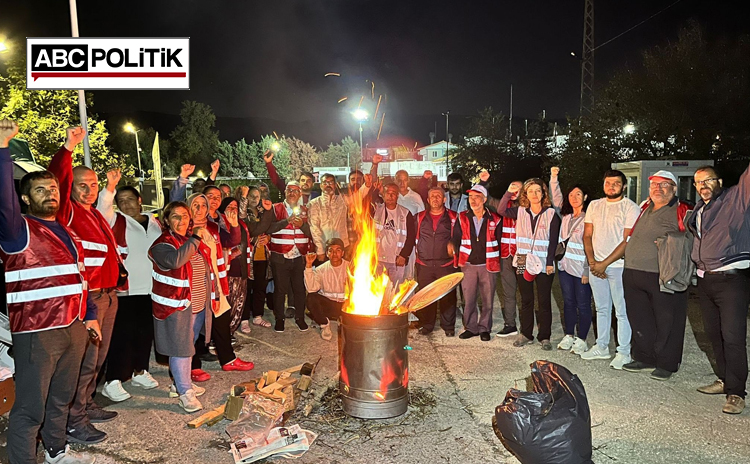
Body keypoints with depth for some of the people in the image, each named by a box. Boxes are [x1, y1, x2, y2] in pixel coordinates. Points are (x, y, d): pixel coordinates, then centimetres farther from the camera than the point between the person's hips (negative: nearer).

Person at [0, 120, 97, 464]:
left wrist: (89, 315, 17)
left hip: (75, 329, 8)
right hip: (37, 332, -7)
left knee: (61, 398, 21)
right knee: (30, 408, 0)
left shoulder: (66, 232, 16)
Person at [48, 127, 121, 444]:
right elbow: (57, 180, -24)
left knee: (97, 358, 18)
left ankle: (86, 406, 32)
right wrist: (68, 148, -31)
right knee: (84, 361, -4)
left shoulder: (95, 214, 17)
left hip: (108, 295, 9)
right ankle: (74, 423, 7)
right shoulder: (67, 212, -7)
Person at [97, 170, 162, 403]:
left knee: (146, 330, 12)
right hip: (126, 288, -5)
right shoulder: (116, 221, 0)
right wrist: (111, 186, -31)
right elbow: (102, 209, -20)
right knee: (123, 333, -6)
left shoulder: (154, 222, 14)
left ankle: (139, 372, 27)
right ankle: (112, 381, 2)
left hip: (151, 286, 5)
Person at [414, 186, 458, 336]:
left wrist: (453, 244, -8)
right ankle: (427, 325, 18)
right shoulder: (420, 217, 11)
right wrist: (418, 253, 9)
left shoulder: (452, 217, 5)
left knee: (447, 296, 1)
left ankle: (448, 326, 14)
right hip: (424, 265, 2)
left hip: (446, 264, -2)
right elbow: (413, 238, 17)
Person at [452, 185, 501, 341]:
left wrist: (495, 260, 6)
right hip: (468, 265, 1)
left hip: (487, 265, -1)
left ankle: (484, 328, 20)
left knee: (487, 299, 6)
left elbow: (499, 242, 7)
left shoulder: (494, 220, -1)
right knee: (468, 299, 3)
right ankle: (471, 327, 17)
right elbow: (456, 240, 10)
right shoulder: (462, 218, 3)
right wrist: (460, 259, 9)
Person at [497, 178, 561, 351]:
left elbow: (553, 240, -4)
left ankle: (544, 337, 12)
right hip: (523, 262, 3)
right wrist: (509, 193, -15)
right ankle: (526, 334, 20)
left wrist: (550, 262, -10)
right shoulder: (520, 211, 6)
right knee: (526, 300, 11)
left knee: (544, 301, 3)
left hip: (544, 264, -2)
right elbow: (501, 210, -8)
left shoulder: (551, 213, -2)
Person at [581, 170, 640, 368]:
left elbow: (627, 241, -12)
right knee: (601, 308, 15)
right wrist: (592, 261, -4)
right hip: (595, 266, 5)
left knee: (622, 311, 0)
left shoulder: (630, 207, -7)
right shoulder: (594, 205, 11)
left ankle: (624, 352, 10)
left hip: (618, 266, -5)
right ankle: (601, 347, 26)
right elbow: (587, 235, 10)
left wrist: (604, 263, -14)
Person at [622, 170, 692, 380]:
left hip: (665, 277, -6)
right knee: (639, 320, 13)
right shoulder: (644, 208, 16)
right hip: (633, 274, 7)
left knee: (666, 322, 3)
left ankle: (666, 363, 16)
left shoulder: (682, 212, -4)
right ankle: (644, 358, 26)